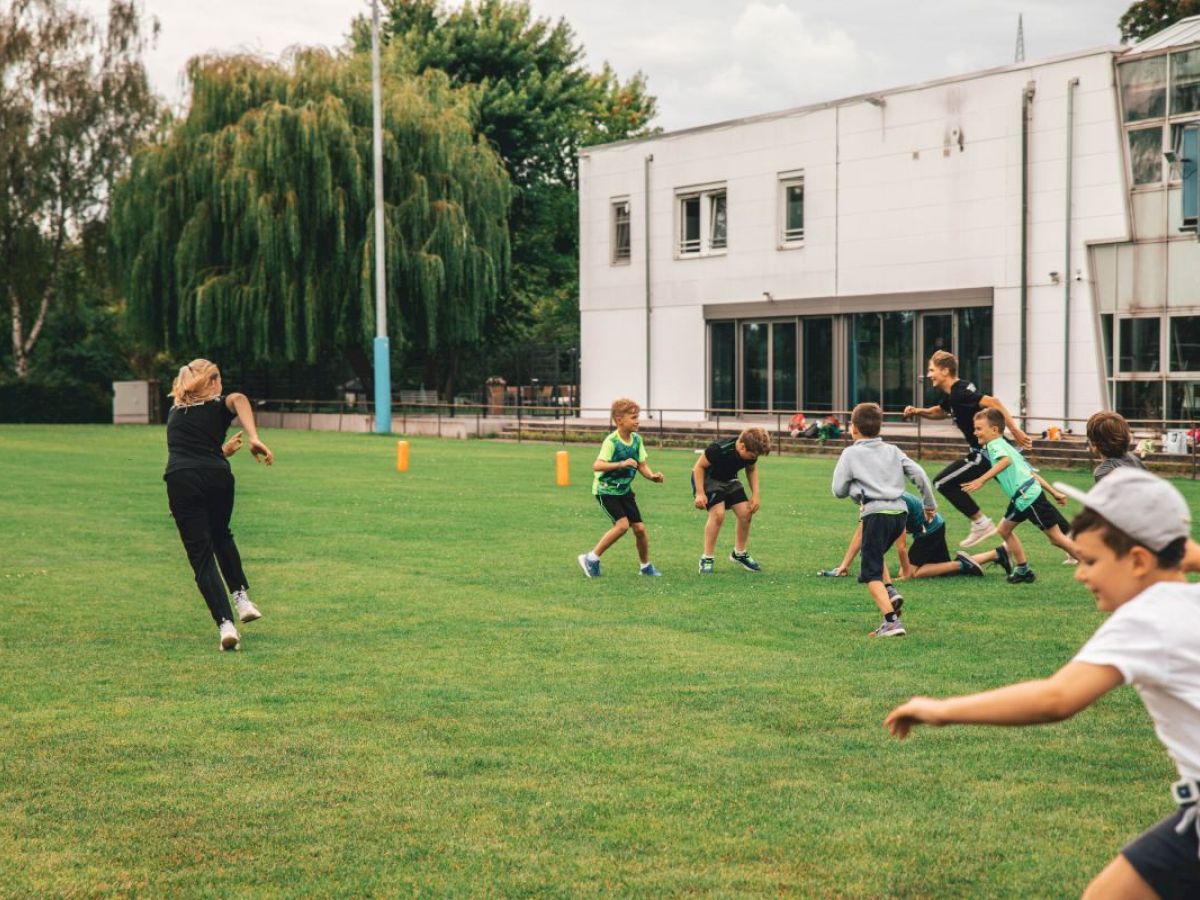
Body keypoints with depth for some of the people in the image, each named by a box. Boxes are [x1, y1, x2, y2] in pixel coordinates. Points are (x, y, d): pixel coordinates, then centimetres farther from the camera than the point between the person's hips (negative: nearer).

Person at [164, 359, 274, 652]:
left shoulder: (174, 414, 27)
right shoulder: (218, 407, 13)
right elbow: (238, 398, -12)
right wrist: (254, 438, -22)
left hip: (181, 482, 1)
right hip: (217, 477, -1)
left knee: (201, 556, 1)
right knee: (221, 536, 29)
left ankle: (226, 624, -11)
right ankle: (242, 597, 19)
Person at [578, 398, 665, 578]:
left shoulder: (637, 439, -2)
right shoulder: (611, 441, -22)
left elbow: (642, 465, 5)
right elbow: (597, 466, -32)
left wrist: (653, 476, -16)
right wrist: (621, 464, -42)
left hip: (624, 489, 6)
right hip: (606, 489, -6)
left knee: (639, 527, 2)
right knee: (622, 524, -21)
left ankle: (646, 566, 22)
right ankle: (592, 558, -7)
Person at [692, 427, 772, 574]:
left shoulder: (752, 451, -17)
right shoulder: (719, 449, -35)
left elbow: (752, 470, 5)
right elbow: (699, 466, -23)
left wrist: (755, 494, -6)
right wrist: (700, 493, -28)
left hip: (729, 480, 6)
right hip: (707, 478, -6)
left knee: (745, 513, -4)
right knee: (718, 513, -25)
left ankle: (739, 553, 19)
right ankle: (706, 559, -14)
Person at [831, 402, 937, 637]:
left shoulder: (851, 454, 3)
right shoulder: (892, 451, 17)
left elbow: (838, 491, 3)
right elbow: (919, 474, 10)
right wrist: (930, 504, 20)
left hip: (876, 513, -6)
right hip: (899, 512, 6)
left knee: (871, 573, -3)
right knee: (876, 556, 28)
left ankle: (891, 621, -16)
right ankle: (890, 593, 5)